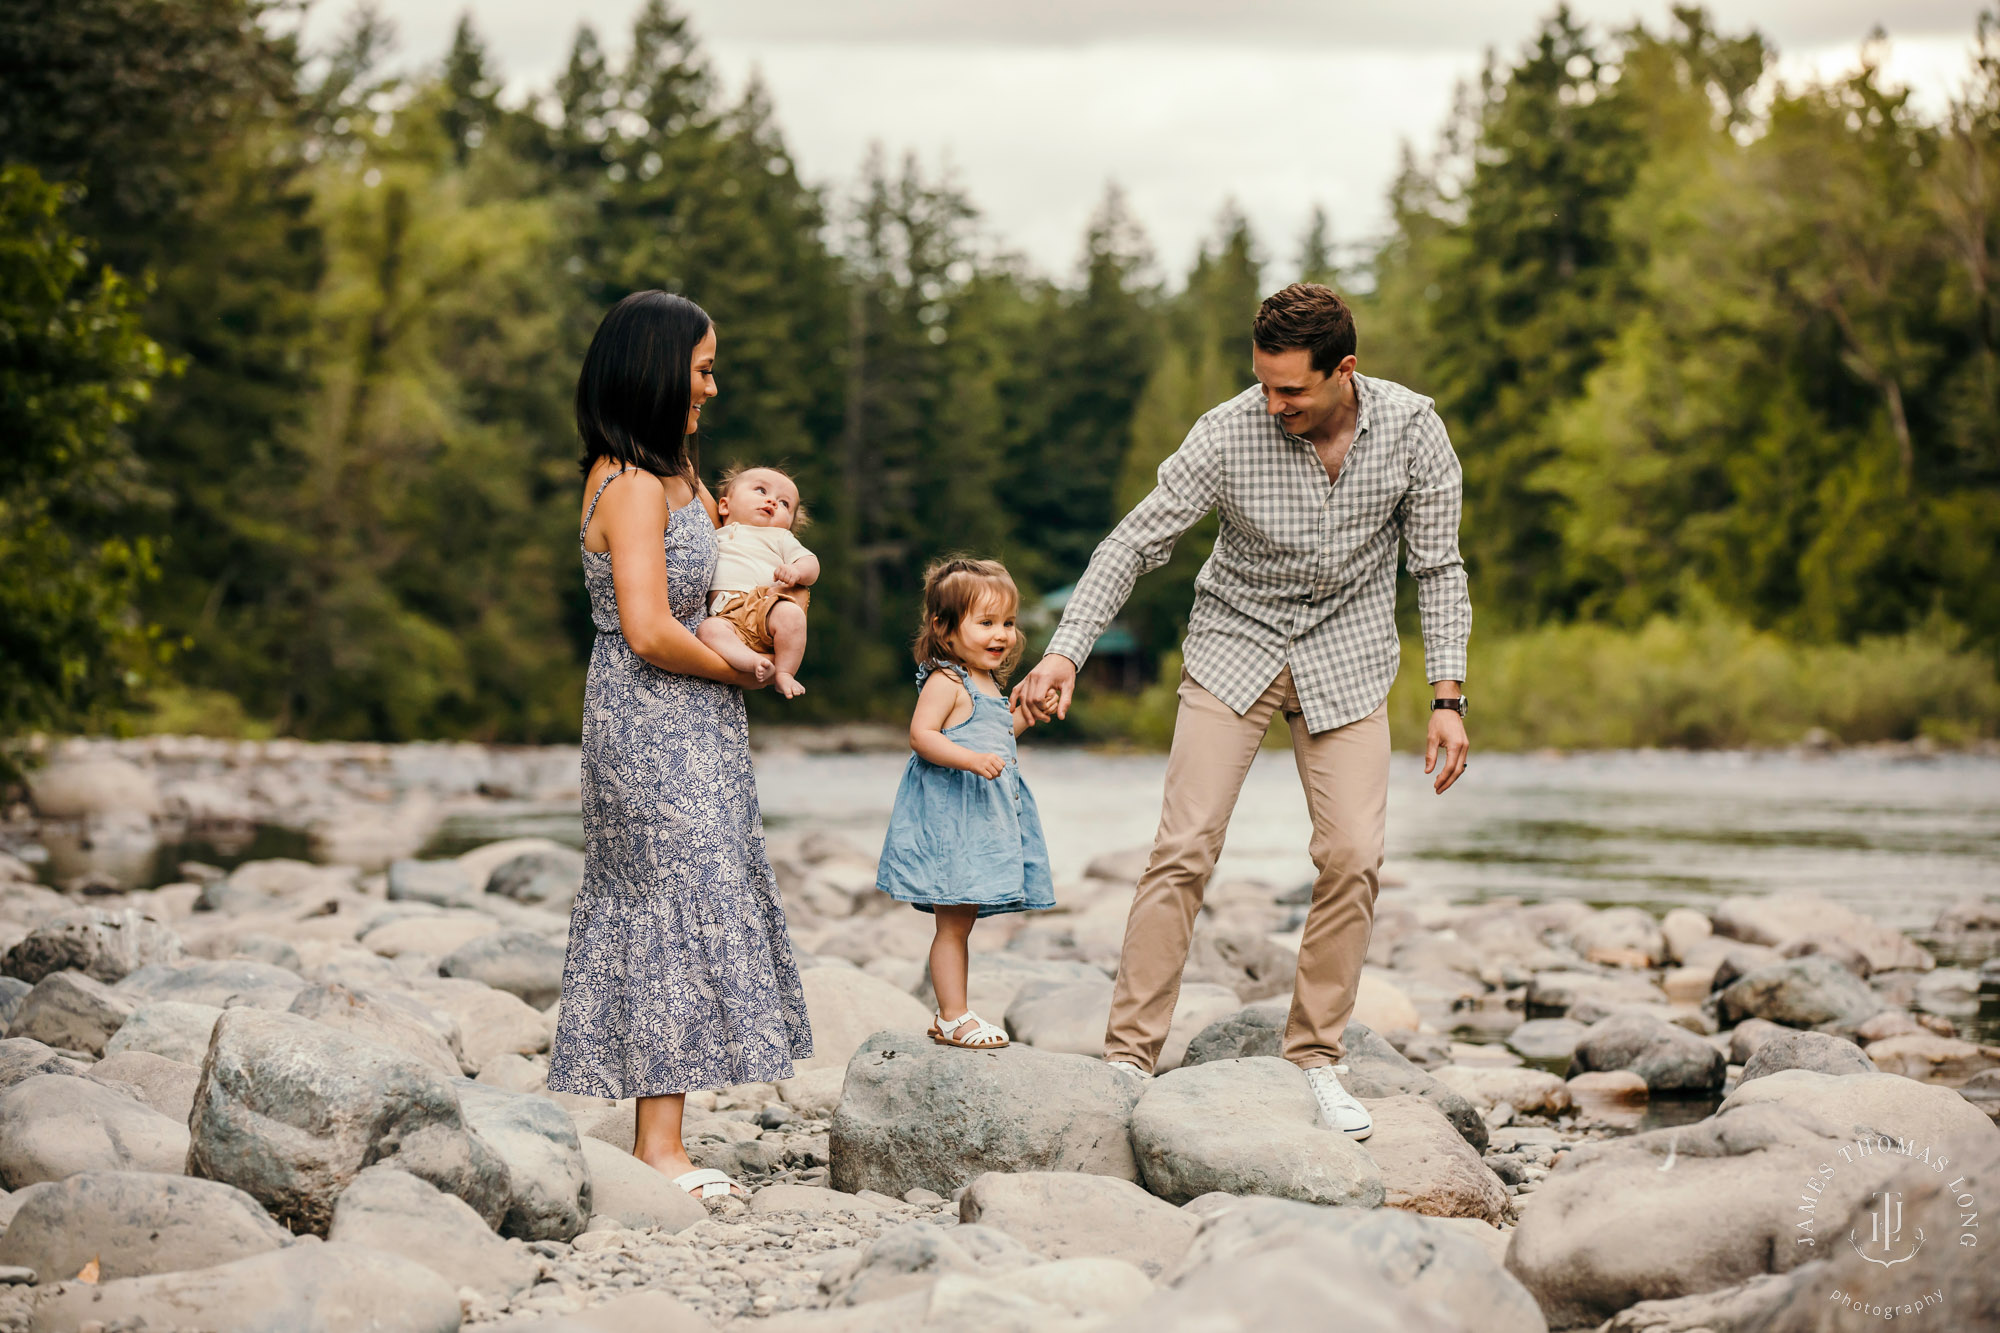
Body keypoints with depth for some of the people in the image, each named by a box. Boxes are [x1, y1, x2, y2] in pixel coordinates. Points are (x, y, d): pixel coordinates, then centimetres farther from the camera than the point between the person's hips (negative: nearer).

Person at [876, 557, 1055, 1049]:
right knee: (953, 922, -7)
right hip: (950, 815, -9)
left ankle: (951, 1017, 18)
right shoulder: (945, 681, -12)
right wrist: (973, 759, -33)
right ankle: (954, 1018, -3)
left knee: (960, 921, 13)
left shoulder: (986, 685, 18)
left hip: (983, 818, 9)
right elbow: (922, 735, -22)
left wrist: (1021, 719, 17)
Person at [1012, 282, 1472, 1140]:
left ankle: (1315, 1058, 6)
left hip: (1345, 658, 1)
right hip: (1233, 645, -1)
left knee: (1353, 858, -10)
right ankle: (1129, 1058, -7)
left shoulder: (1411, 429, -14)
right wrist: (1066, 650, -24)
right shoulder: (1228, 434, -20)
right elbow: (1135, 542, -13)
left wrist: (1447, 698, -10)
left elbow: (1438, 568, -5)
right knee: (1184, 848, -12)